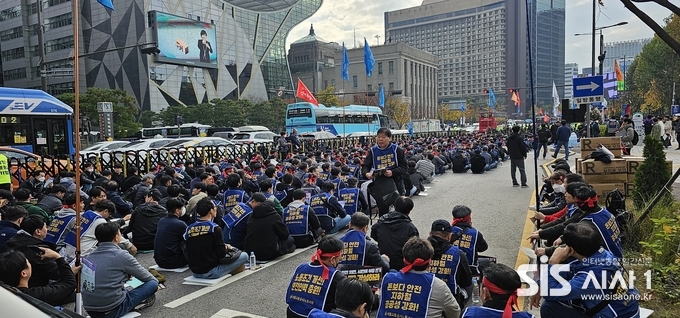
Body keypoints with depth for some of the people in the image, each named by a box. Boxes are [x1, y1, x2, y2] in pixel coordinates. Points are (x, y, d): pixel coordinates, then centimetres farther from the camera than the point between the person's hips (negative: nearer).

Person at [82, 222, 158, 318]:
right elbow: (145, 276, 1)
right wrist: (155, 280, 20)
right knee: (153, 283, -1)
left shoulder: (90, 255, 4)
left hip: (89, 310, 7)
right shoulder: (121, 256, -14)